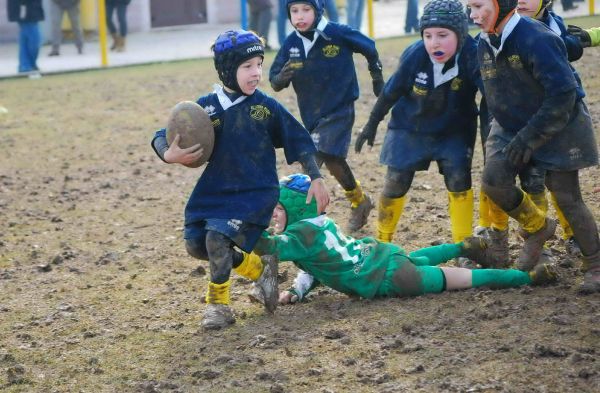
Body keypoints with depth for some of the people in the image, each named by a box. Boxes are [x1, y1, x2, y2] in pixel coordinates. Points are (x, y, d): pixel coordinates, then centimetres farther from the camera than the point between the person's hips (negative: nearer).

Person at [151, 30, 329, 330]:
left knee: (218, 236, -23)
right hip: (214, 192, 4)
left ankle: (218, 303, -2)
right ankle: (258, 269, 23)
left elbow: (299, 141, 3)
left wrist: (316, 179, -1)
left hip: (256, 192, -4)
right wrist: (169, 155, -23)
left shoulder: (266, 106, -6)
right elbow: (162, 137, 0)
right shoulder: (206, 108, -4)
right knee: (196, 245, 3)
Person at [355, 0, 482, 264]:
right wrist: (371, 124, 1)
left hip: (455, 130, 0)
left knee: (458, 177, -14)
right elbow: (391, 92, -10)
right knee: (395, 183, 1)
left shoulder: (471, 55, -29)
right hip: (410, 127, 1)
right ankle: (382, 241, 22)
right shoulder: (415, 55, -25)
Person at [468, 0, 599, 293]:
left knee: (567, 198, -3)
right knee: (493, 180, -15)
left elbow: (563, 94, -27)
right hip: (511, 127, 6)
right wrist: (496, 129, 14)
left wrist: (529, 137, -25)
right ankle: (538, 228, 10)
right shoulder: (485, 45, -2)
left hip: (559, 128, -6)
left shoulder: (537, 39, -26)